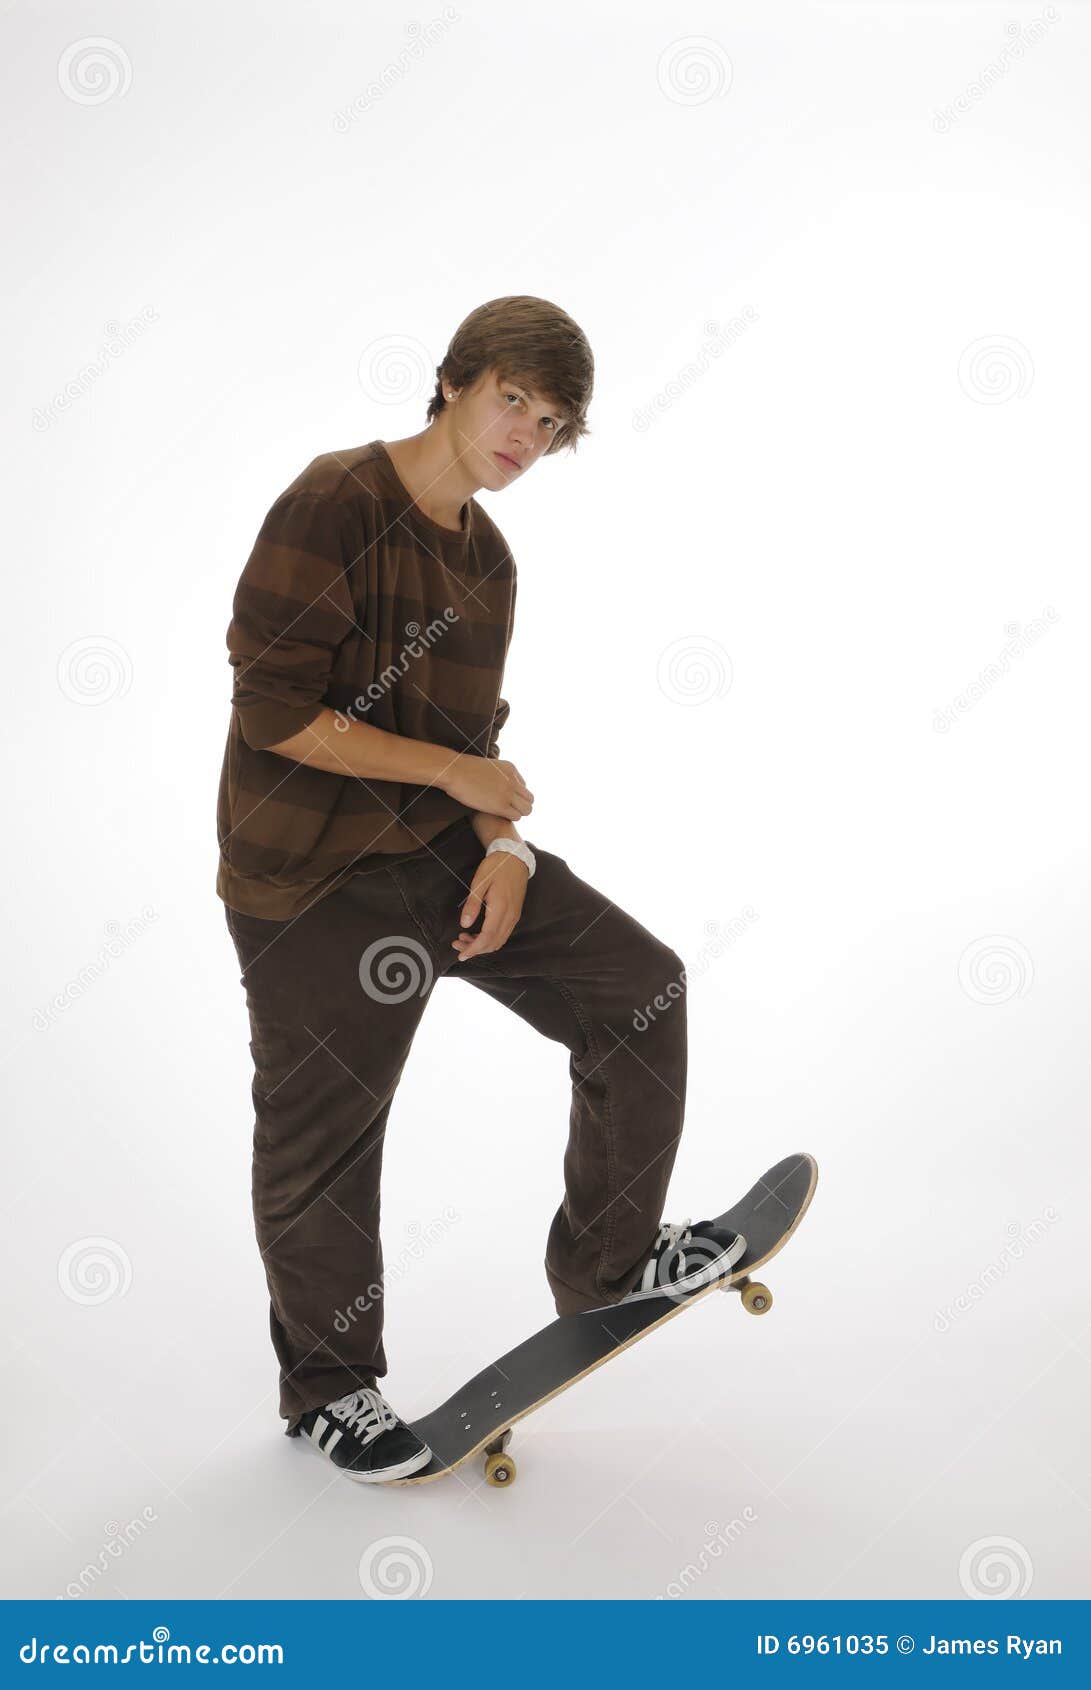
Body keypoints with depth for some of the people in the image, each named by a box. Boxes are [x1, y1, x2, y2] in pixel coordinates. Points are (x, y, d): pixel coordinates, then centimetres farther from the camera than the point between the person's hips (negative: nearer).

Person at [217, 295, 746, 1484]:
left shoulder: (487, 558, 8)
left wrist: (504, 844, -5)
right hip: (314, 877, -7)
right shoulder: (333, 506, -16)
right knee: (322, 1147, 6)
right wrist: (456, 773, -18)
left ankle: (609, 1262, 14)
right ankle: (325, 1386, 29)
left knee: (638, 986, -1)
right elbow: (272, 713, -22)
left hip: (441, 846, 7)